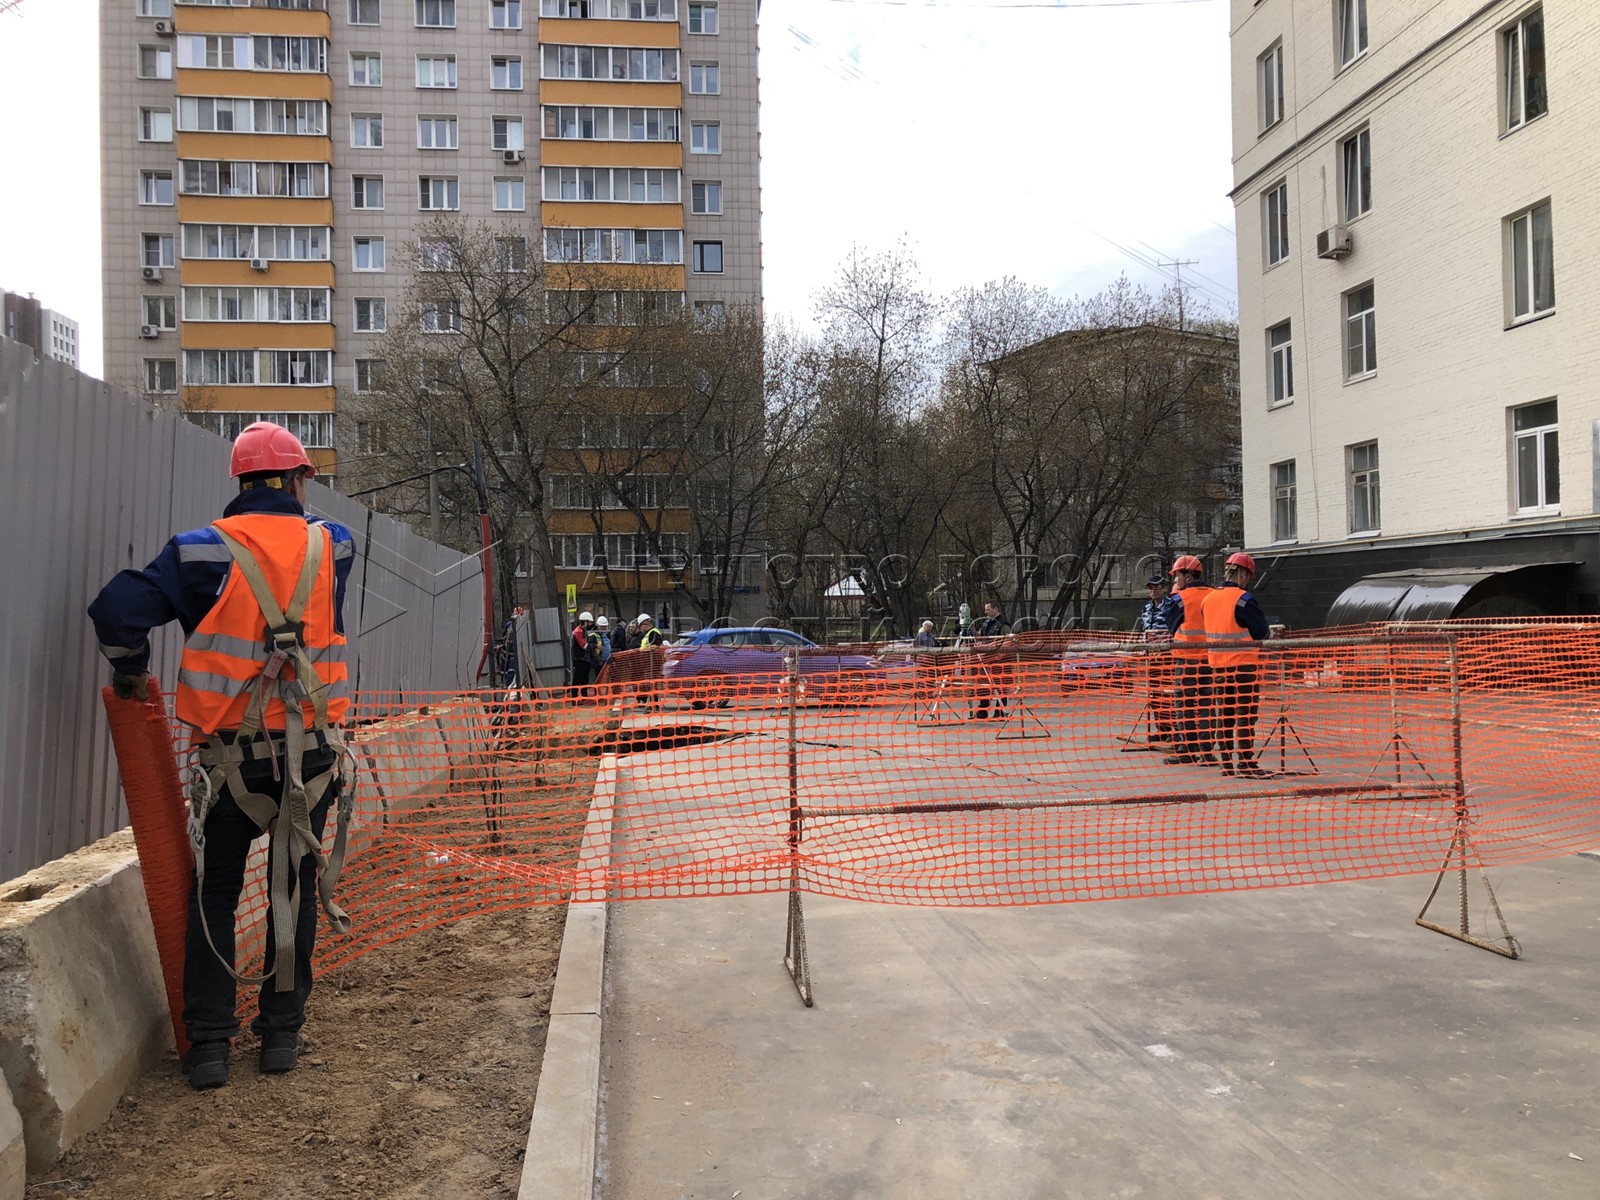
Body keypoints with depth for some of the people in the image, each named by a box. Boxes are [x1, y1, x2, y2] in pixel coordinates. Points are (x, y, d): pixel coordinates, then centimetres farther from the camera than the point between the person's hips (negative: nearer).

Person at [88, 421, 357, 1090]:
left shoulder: (206, 550, -5)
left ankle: (209, 1045, 14)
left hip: (231, 754, -1)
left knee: (214, 893, 13)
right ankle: (282, 1032, 22)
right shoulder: (333, 546, 1)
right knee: (295, 890, 14)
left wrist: (130, 672, 4)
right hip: (312, 751, 1)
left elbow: (118, 608, -11)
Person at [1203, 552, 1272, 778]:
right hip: (1243, 664, -7)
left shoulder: (1209, 598, 7)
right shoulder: (1243, 599, -14)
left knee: (1224, 714, 11)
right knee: (1246, 714, -1)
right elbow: (1261, 632, -10)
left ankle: (1226, 762, 16)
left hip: (1217, 664, 7)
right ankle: (1245, 763, -1)